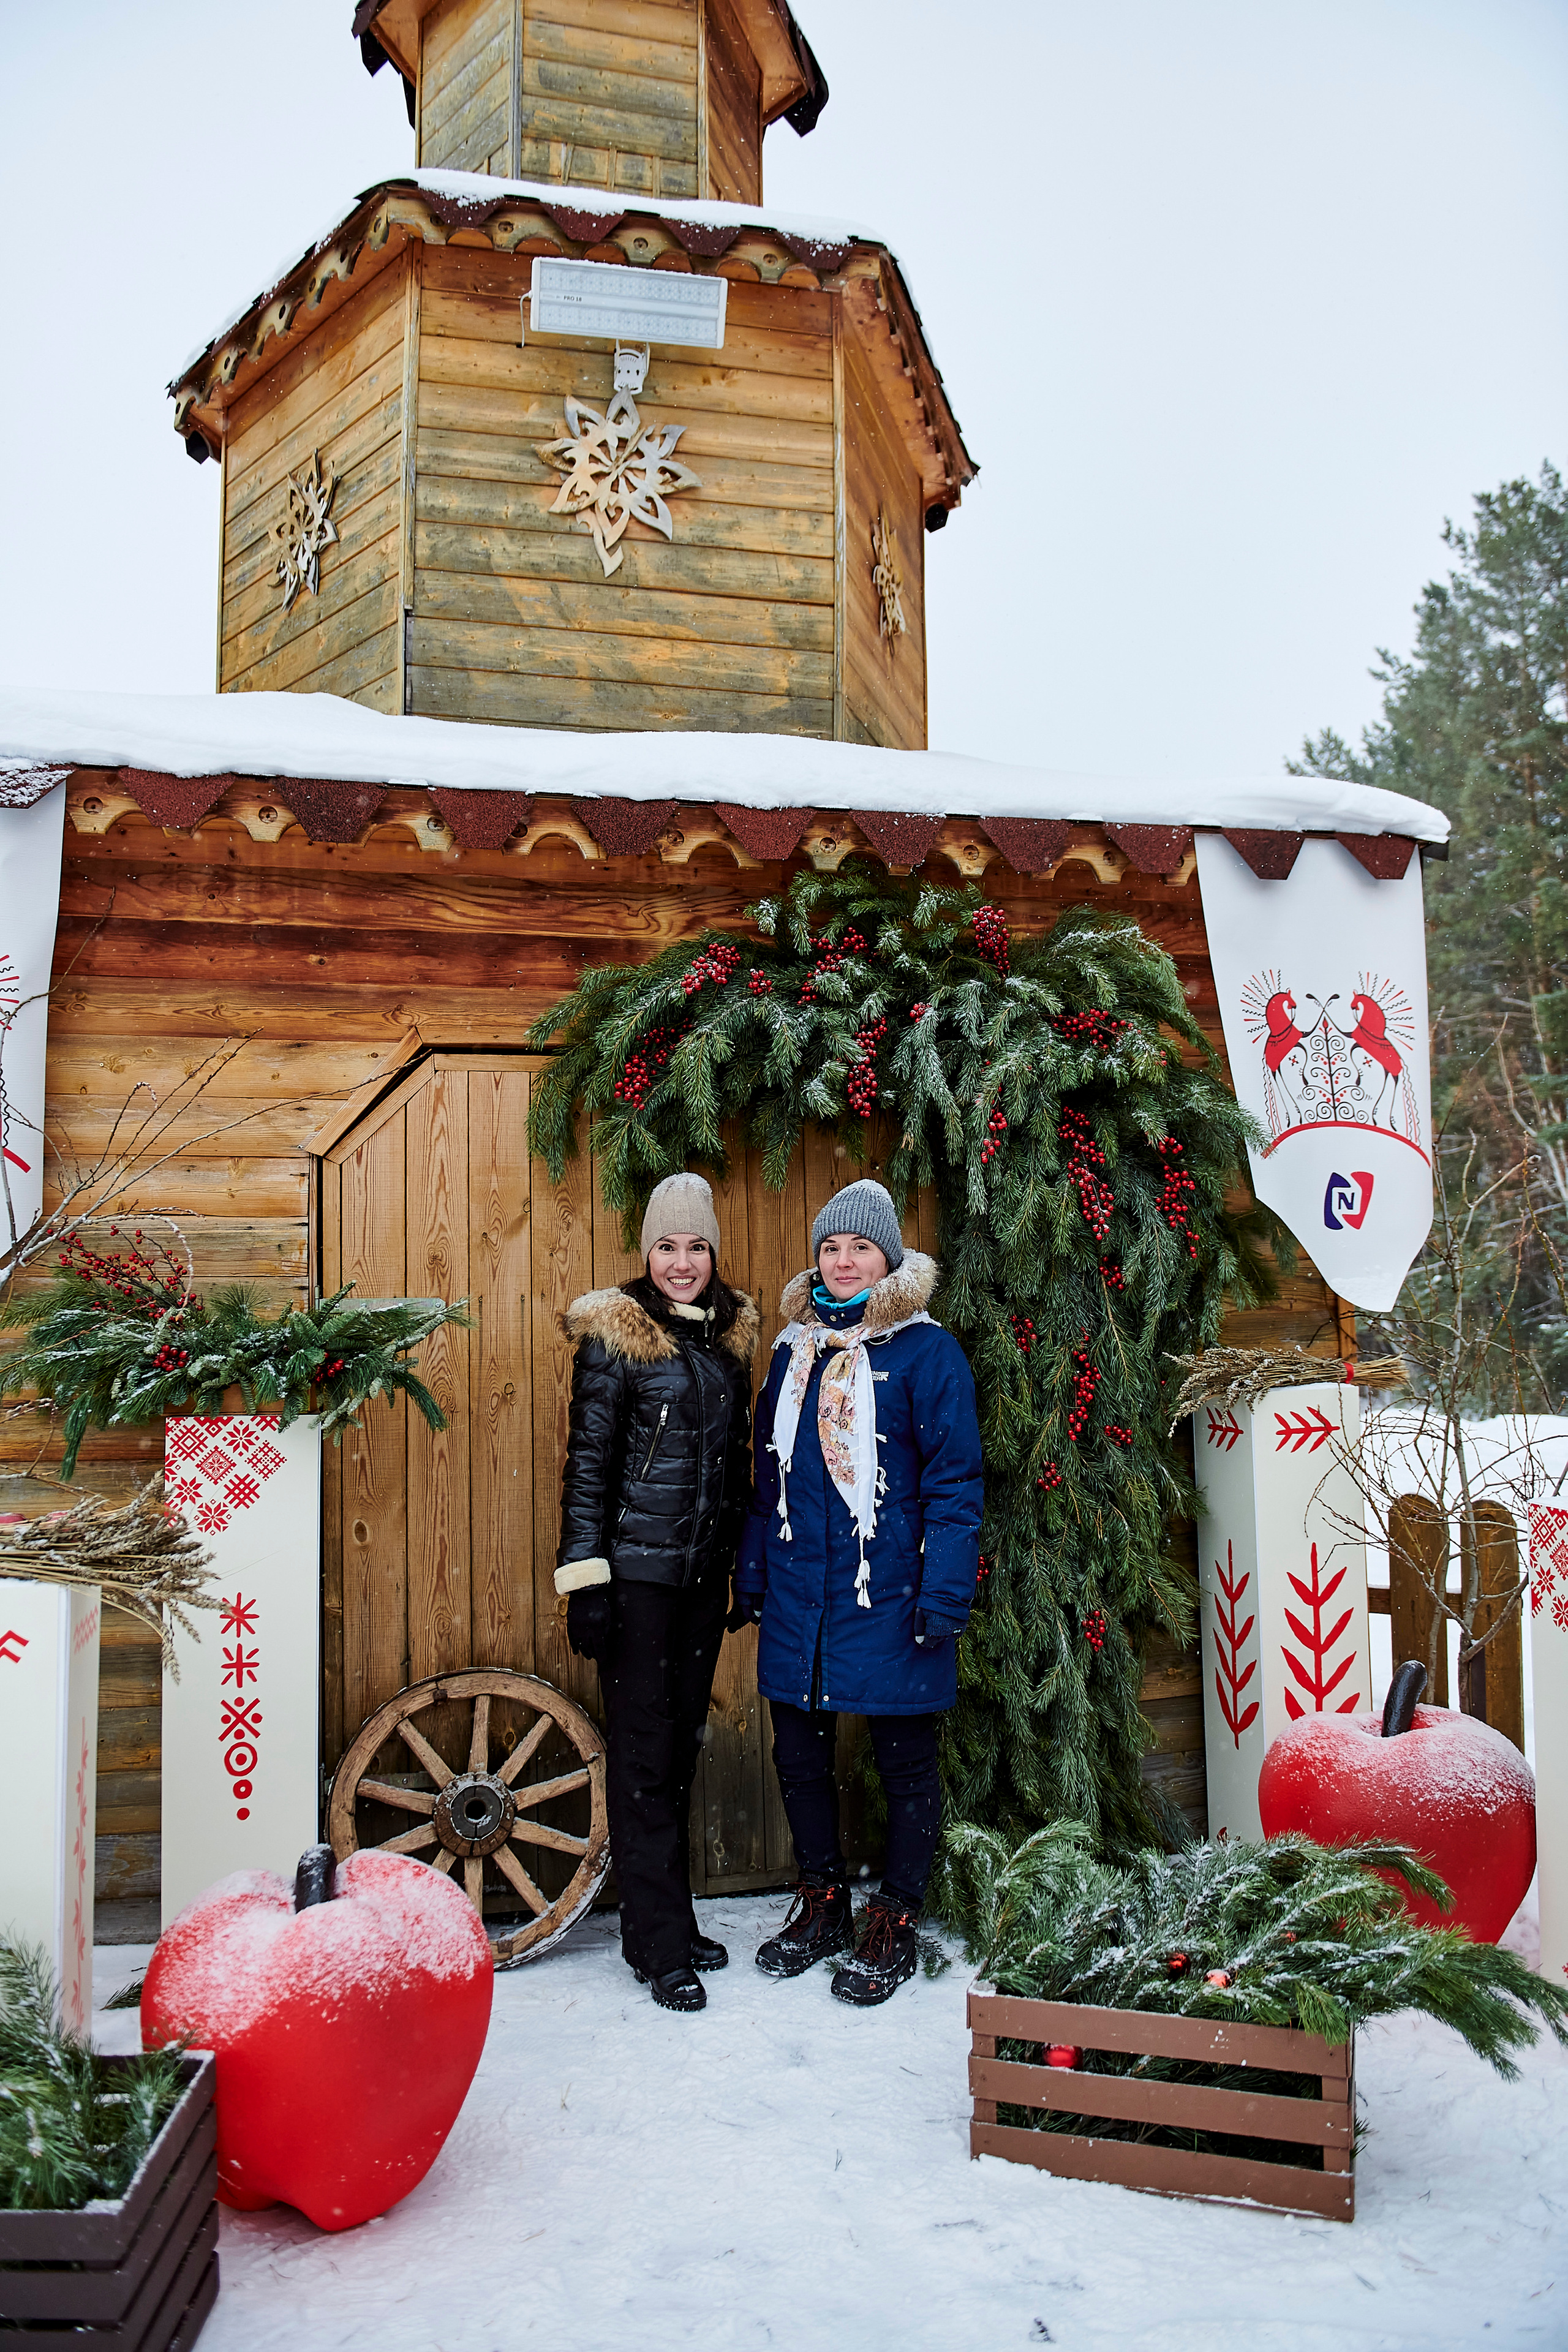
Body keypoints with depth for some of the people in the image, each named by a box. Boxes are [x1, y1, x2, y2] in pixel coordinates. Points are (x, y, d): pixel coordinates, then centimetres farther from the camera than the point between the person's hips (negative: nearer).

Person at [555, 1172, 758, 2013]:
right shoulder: (615, 1336, -7)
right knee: (644, 1751, 0)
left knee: (682, 1744, 13)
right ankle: (662, 1945, 9)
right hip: (637, 1570, -6)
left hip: (705, 1571, 6)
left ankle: (663, 1919, 26)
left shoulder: (730, 1333, 10)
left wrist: (748, 1566, 16)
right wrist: (584, 1579, -13)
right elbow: (587, 1463, -9)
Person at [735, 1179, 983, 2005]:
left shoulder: (925, 1350, -7)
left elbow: (954, 1481, -10)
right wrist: (751, 1573, 14)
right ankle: (822, 1903, 33)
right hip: (797, 1593, 6)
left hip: (887, 1594, -5)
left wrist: (943, 1595, -15)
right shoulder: (794, 1348, 10)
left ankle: (894, 1923, 23)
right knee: (799, 1752, 14)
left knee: (904, 1761, 7)